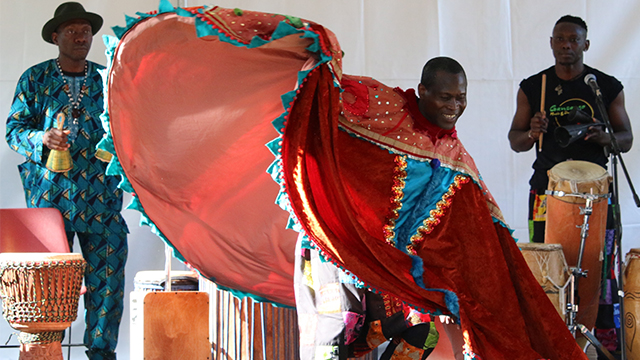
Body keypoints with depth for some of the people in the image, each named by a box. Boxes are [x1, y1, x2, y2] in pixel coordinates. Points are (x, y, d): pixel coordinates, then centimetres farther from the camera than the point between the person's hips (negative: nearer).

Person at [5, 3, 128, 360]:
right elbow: (15, 129, 5)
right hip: (50, 193, -1)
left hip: (101, 195, 2)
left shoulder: (107, 79, 13)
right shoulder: (35, 79, 8)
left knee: (108, 274, -2)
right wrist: (41, 139, -15)